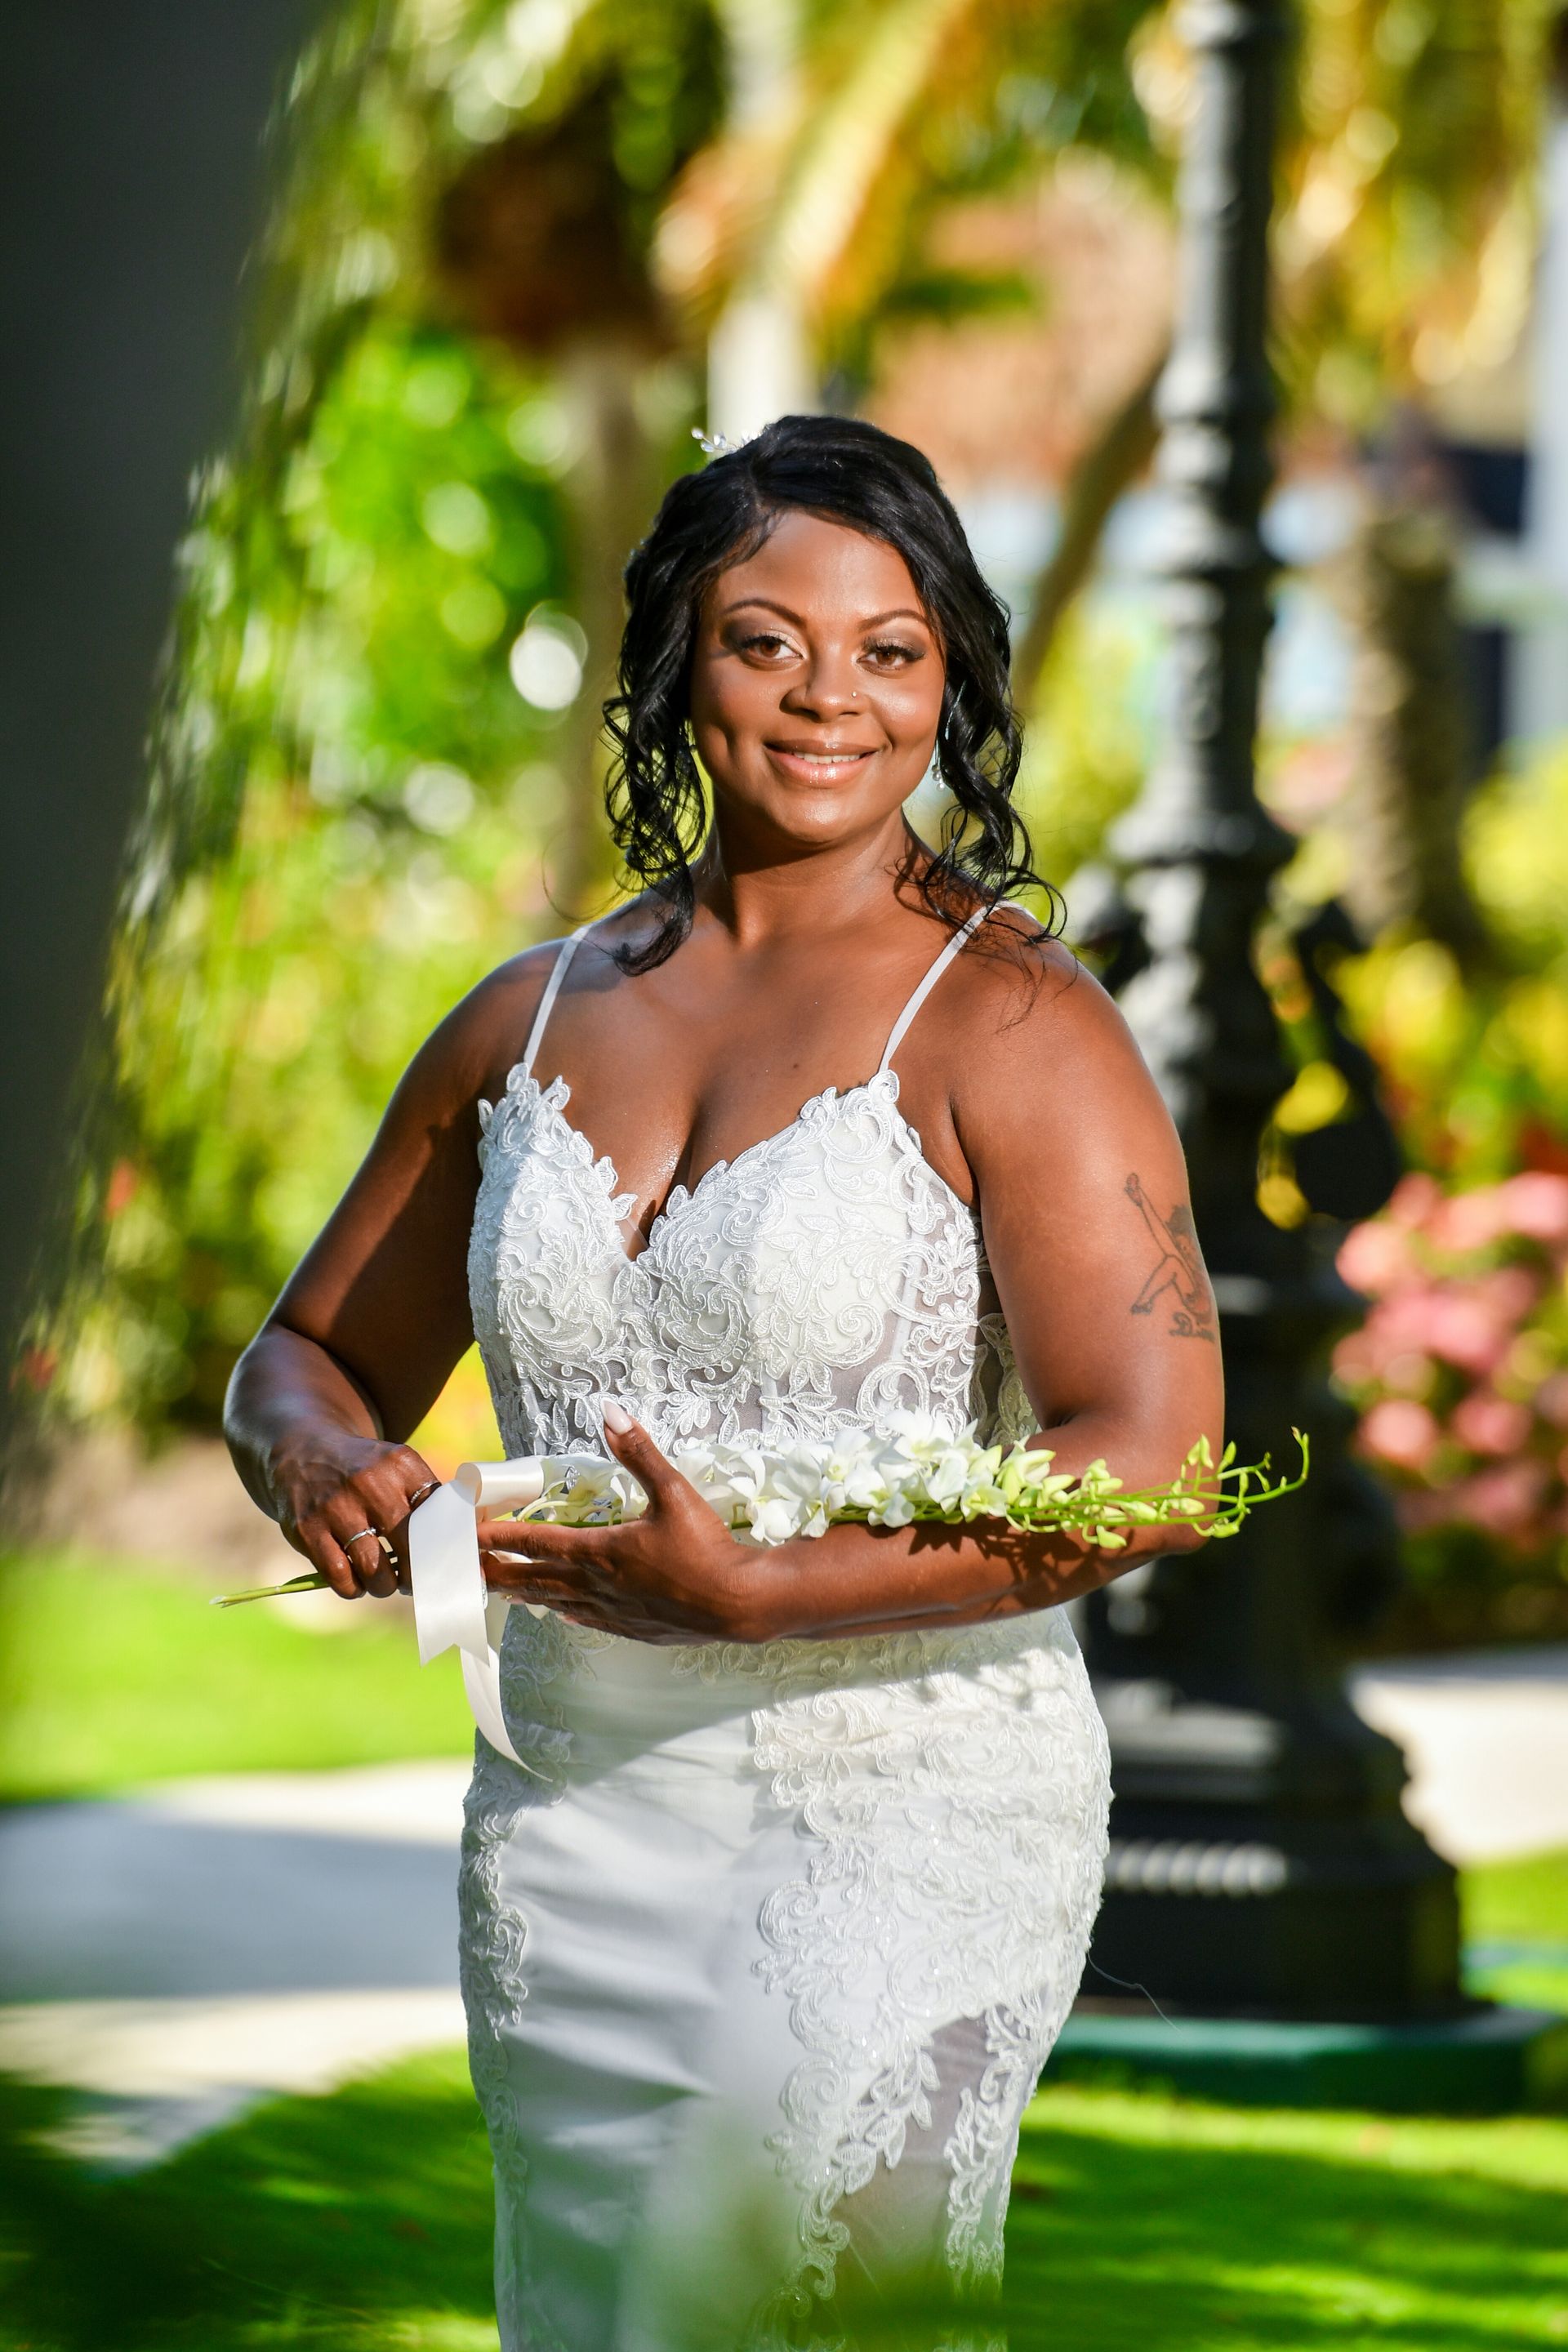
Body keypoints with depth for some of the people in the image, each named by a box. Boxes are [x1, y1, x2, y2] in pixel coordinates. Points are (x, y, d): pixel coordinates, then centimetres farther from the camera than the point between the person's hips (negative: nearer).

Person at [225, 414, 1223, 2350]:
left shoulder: (1009, 1027, -5)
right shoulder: (536, 1019, 11)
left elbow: (1155, 1467, -16)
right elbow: (311, 1354, 23)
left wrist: (752, 1594, -22)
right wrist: (317, 1457, -2)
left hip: (911, 1823, -5)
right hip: (570, 1813, 5)